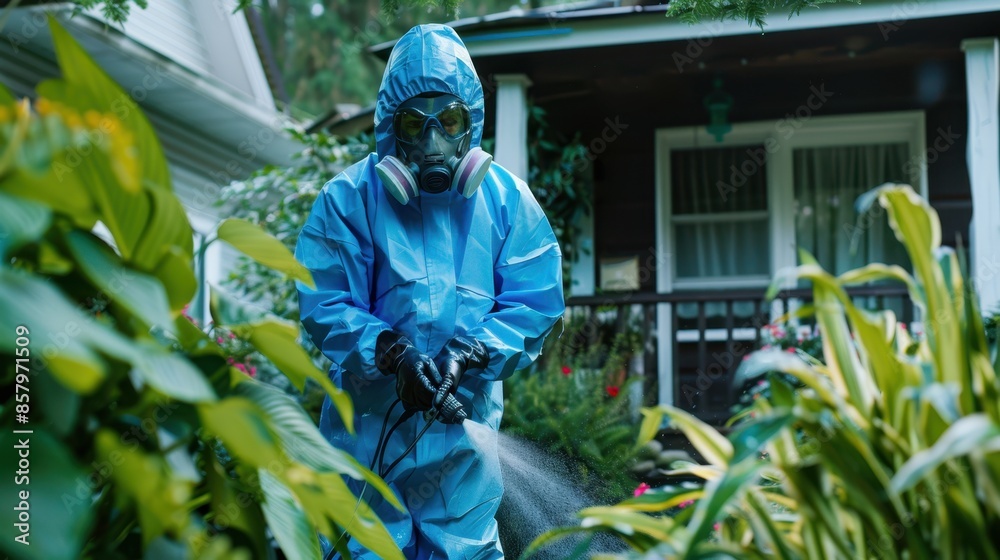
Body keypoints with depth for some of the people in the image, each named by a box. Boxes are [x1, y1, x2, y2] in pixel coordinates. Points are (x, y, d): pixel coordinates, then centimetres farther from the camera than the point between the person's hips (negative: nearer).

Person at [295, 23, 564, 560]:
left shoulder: (506, 199, 2)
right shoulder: (349, 197, -2)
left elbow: (536, 302, 0)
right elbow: (323, 303, -6)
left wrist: (468, 356, -15)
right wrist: (392, 354, -20)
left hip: (464, 420, 1)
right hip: (369, 419, -1)